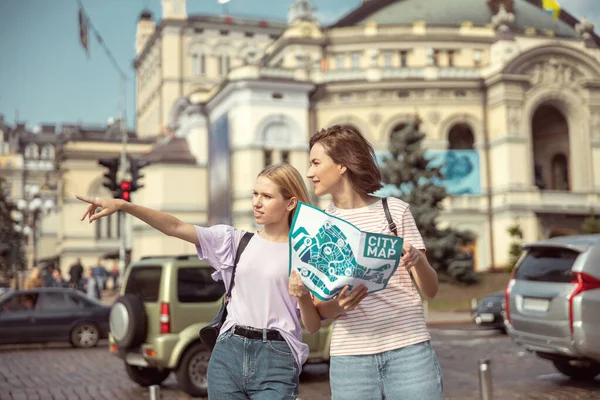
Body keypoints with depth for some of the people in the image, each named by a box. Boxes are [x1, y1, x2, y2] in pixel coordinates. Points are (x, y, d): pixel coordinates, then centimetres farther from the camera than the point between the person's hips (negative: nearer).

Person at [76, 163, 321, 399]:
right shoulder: (234, 241, 8)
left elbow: (313, 327, 3)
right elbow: (175, 227, -1)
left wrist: (303, 297, -18)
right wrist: (122, 205, -11)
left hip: (277, 360, -3)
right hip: (228, 355, 3)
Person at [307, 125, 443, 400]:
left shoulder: (395, 210, 1)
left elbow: (431, 290, 2)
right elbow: (321, 310, 5)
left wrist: (417, 260, -18)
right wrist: (339, 305, -16)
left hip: (408, 349, -1)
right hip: (350, 356, 1)